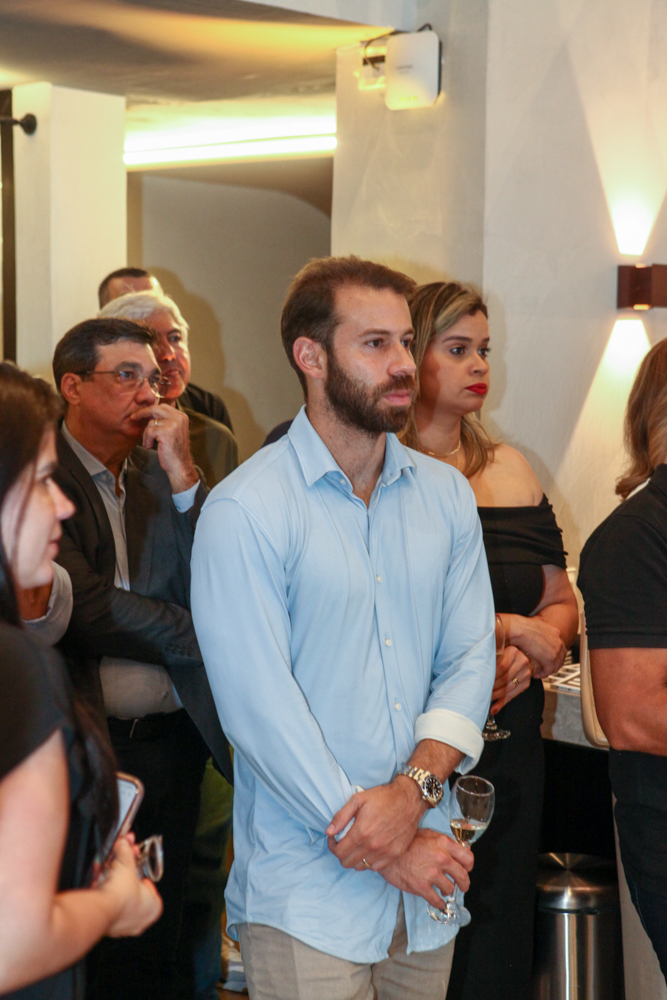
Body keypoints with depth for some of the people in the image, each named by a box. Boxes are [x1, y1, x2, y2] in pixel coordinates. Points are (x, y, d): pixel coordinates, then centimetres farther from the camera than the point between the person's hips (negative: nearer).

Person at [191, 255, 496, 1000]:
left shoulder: (446, 496, 8)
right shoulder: (244, 512, -10)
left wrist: (414, 789, -14)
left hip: (427, 882, 5)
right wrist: (384, 849, -13)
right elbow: (259, 708, -14)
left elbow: (470, 660, 4)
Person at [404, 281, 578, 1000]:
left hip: (507, 749, 6)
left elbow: (559, 602, 19)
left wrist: (532, 651, -3)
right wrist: (504, 628, -11)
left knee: (495, 937, 10)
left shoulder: (510, 471, 14)